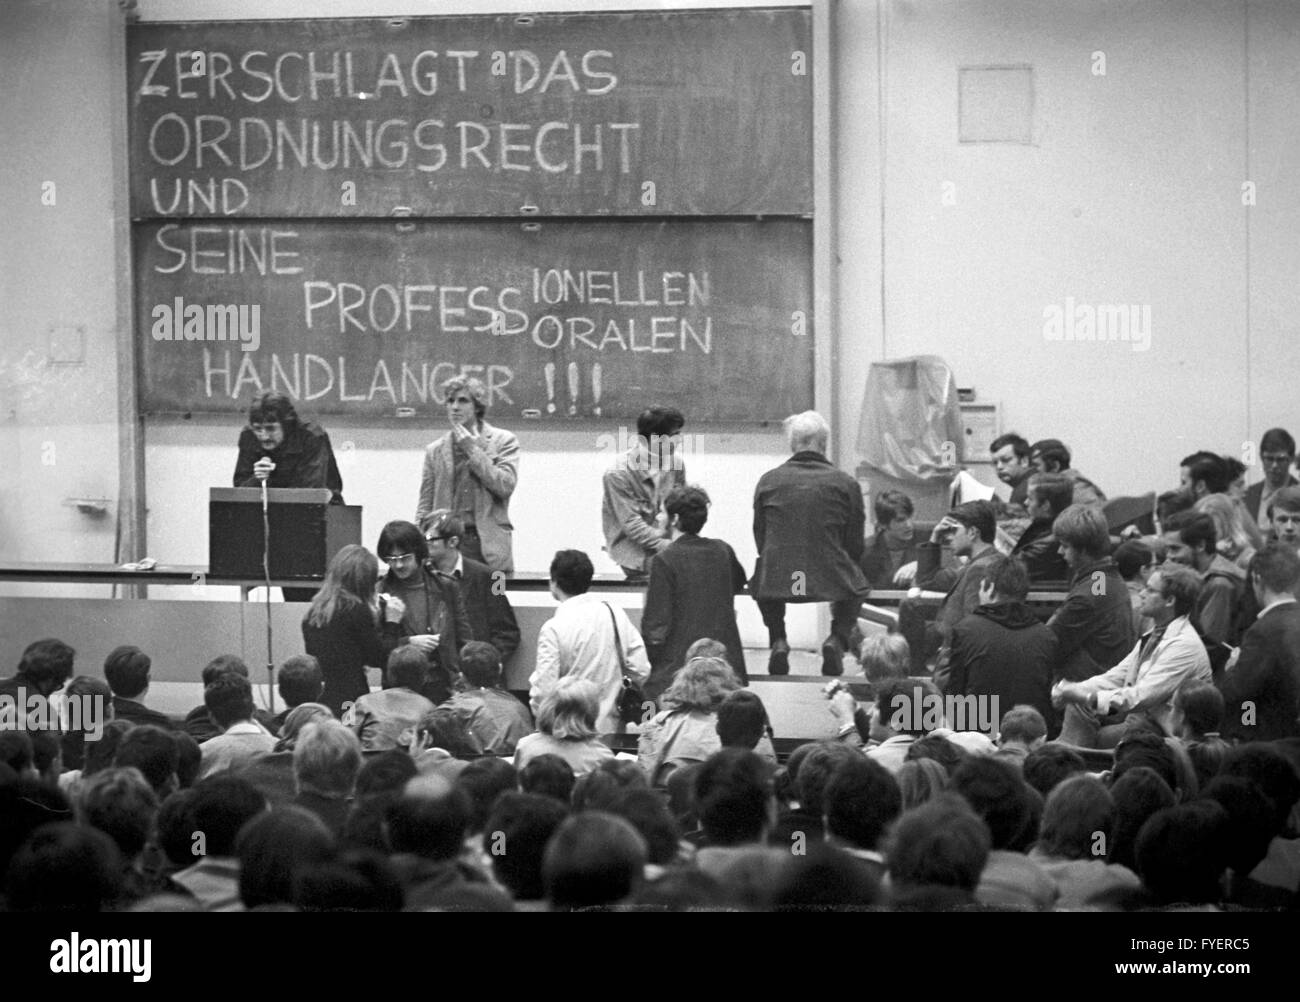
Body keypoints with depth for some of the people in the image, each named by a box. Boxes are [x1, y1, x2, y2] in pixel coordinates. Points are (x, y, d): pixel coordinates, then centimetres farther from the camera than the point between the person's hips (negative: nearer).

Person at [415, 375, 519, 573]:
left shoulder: (503, 441, 7)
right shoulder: (435, 450, 14)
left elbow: (505, 486, -7)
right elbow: (425, 505, 14)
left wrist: (472, 449, -5)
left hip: (488, 547, -2)